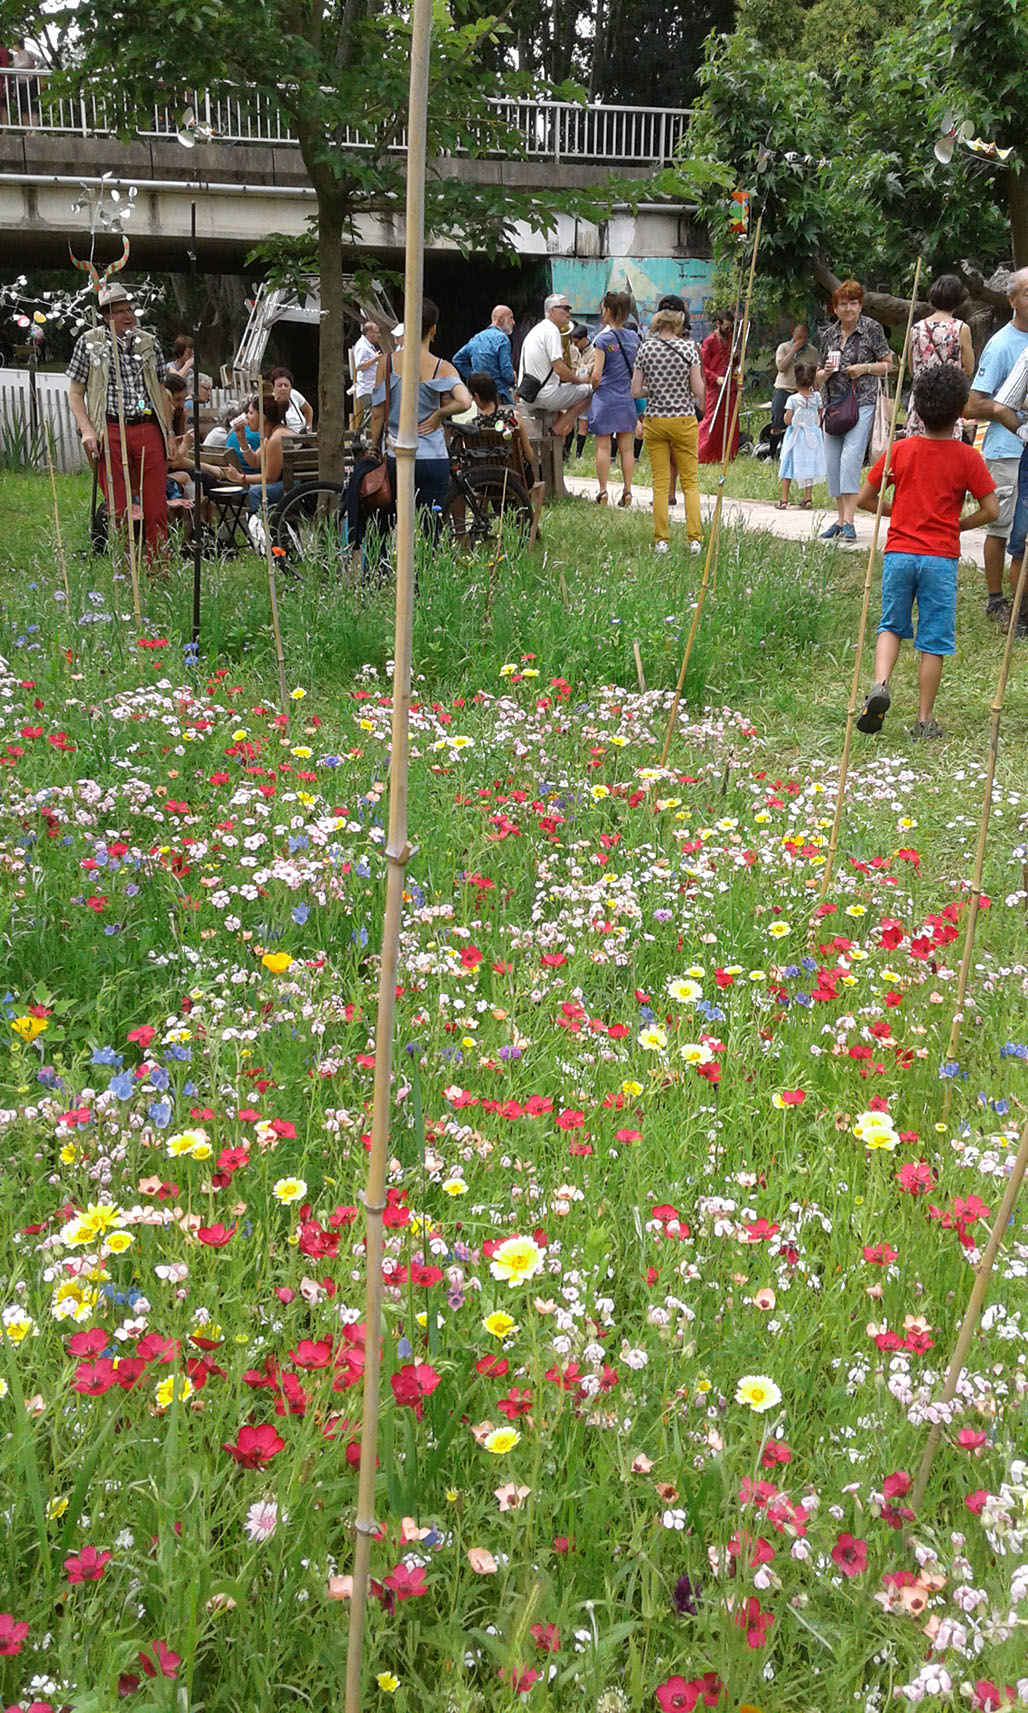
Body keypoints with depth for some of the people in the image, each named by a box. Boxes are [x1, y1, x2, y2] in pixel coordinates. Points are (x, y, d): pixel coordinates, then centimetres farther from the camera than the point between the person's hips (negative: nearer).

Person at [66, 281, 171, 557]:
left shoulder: (149, 343, 14)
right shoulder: (89, 343, 6)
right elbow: (75, 392, 7)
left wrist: (168, 433, 12)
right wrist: (87, 429, -7)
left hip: (148, 430, 2)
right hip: (110, 433, -2)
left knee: (156, 508, -1)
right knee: (117, 509, -2)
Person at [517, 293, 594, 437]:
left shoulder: (536, 330, 19)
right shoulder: (551, 330, -13)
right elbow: (559, 369, -20)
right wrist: (580, 381, -5)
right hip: (545, 396, -10)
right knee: (590, 390, -4)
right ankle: (555, 431, -5)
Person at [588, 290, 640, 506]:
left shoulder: (603, 339, -10)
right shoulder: (634, 337, 5)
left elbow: (597, 375, -12)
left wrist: (593, 389, 6)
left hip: (605, 398, -5)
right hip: (627, 399, 5)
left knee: (603, 447, 1)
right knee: (626, 448, 7)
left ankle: (603, 491, 0)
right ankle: (627, 491, 7)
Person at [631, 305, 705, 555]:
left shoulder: (646, 348, -1)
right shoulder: (688, 347, -5)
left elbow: (635, 391, -1)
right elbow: (698, 389, -8)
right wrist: (699, 403, 13)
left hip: (655, 420, 1)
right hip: (684, 420, -1)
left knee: (660, 483, 6)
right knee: (690, 481, 8)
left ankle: (661, 540, 5)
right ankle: (694, 539, 1)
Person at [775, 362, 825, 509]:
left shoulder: (792, 399, -13)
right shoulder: (817, 397, -5)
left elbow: (787, 421, -13)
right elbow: (820, 418, 2)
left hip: (795, 436, -2)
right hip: (812, 435, 2)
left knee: (788, 466, 4)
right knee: (809, 466, 11)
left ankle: (784, 500, 1)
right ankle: (807, 498, 12)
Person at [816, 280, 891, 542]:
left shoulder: (871, 329, 1)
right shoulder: (828, 335, 12)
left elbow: (888, 364, 4)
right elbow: (818, 378, 18)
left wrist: (865, 368, -11)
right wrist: (826, 371, -4)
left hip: (861, 403, -5)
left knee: (850, 458, -18)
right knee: (833, 462, 4)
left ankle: (849, 523, -20)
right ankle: (840, 519, 14)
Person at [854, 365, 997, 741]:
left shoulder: (900, 450, 2)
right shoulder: (967, 457, -3)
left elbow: (864, 499, 6)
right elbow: (990, 509, -4)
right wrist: (955, 524, 11)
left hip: (899, 552, 2)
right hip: (941, 558, -2)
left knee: (891, 625, 16)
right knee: (934, 640, 5)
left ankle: (880, 685, -9)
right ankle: (924, 720, 8)